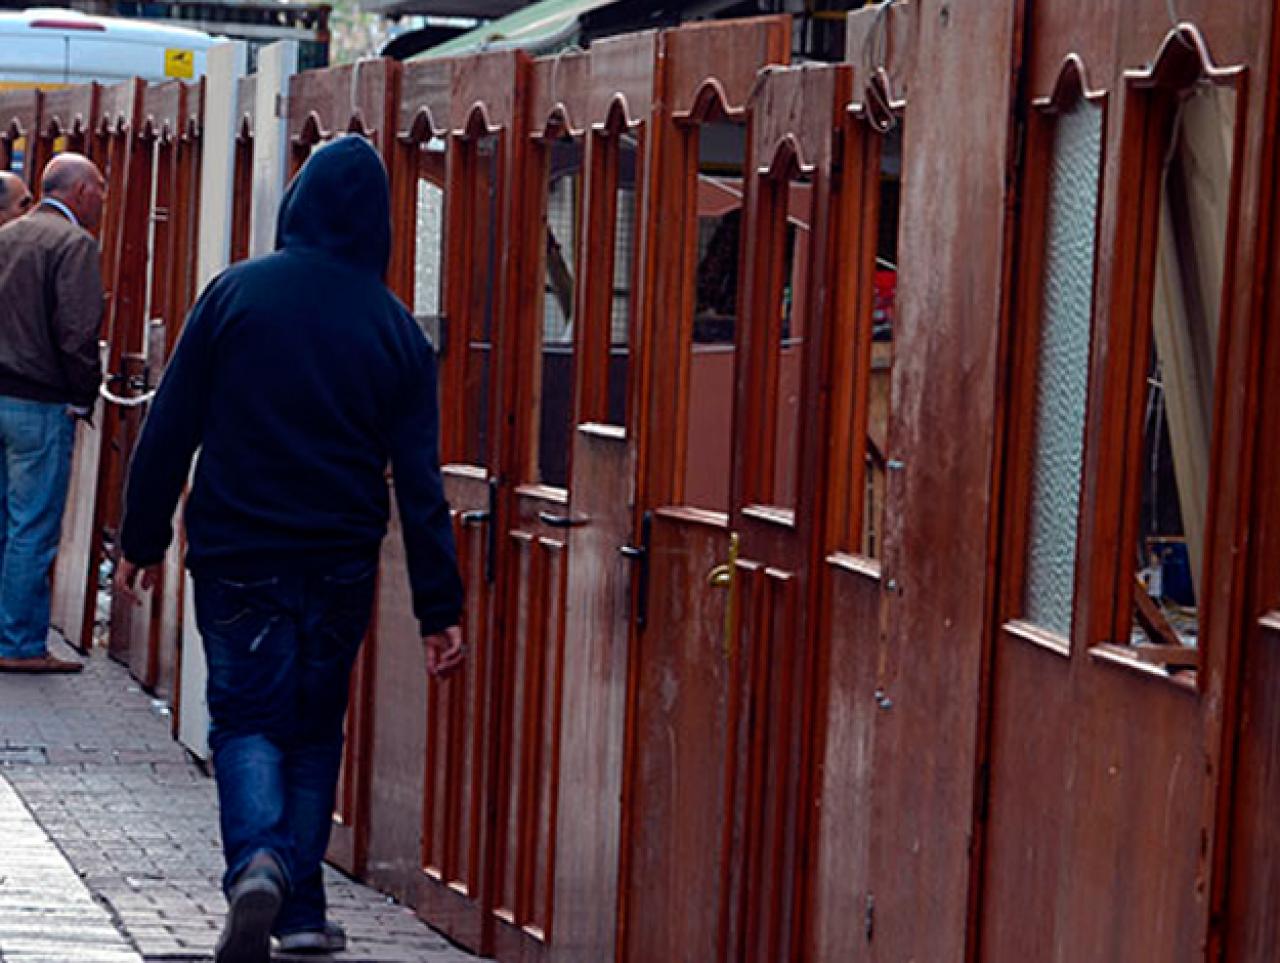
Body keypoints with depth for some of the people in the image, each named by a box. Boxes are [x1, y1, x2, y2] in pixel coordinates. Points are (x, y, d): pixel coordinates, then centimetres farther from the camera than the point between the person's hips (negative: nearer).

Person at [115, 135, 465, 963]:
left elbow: (169, 429, -3)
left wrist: (143, 538, 7)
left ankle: (257, 859, -23)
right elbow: (420, 479, -2)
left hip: (237, 555, -2)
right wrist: (440, 608, 0)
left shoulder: (235, 293, -5)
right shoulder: (395, 328, -1)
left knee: (247, 718, 3)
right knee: (316, 728, 14)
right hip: (340, 563, 2)